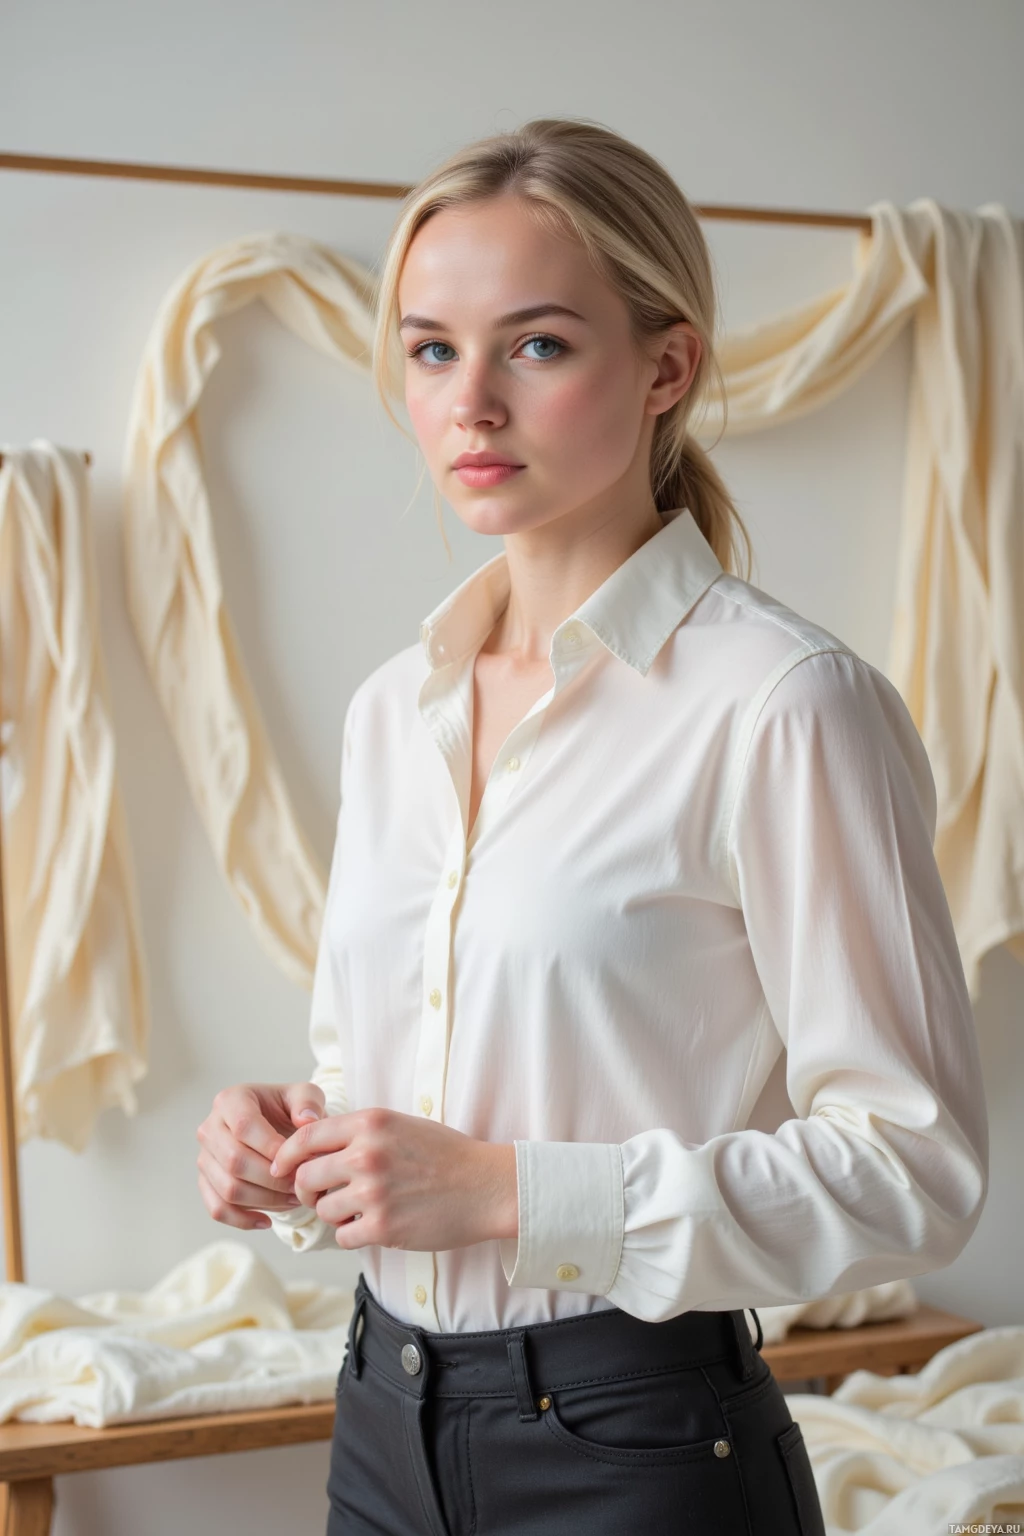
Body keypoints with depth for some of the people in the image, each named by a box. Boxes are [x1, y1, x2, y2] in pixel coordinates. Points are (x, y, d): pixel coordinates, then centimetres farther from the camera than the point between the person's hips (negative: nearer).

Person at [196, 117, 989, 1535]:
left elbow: (916, 1165, -16)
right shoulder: (392, 709, 5)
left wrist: (512, 1190, -21)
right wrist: (289, 1133, -4)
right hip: (385, 1414, 6)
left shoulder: (781, 703, -16)